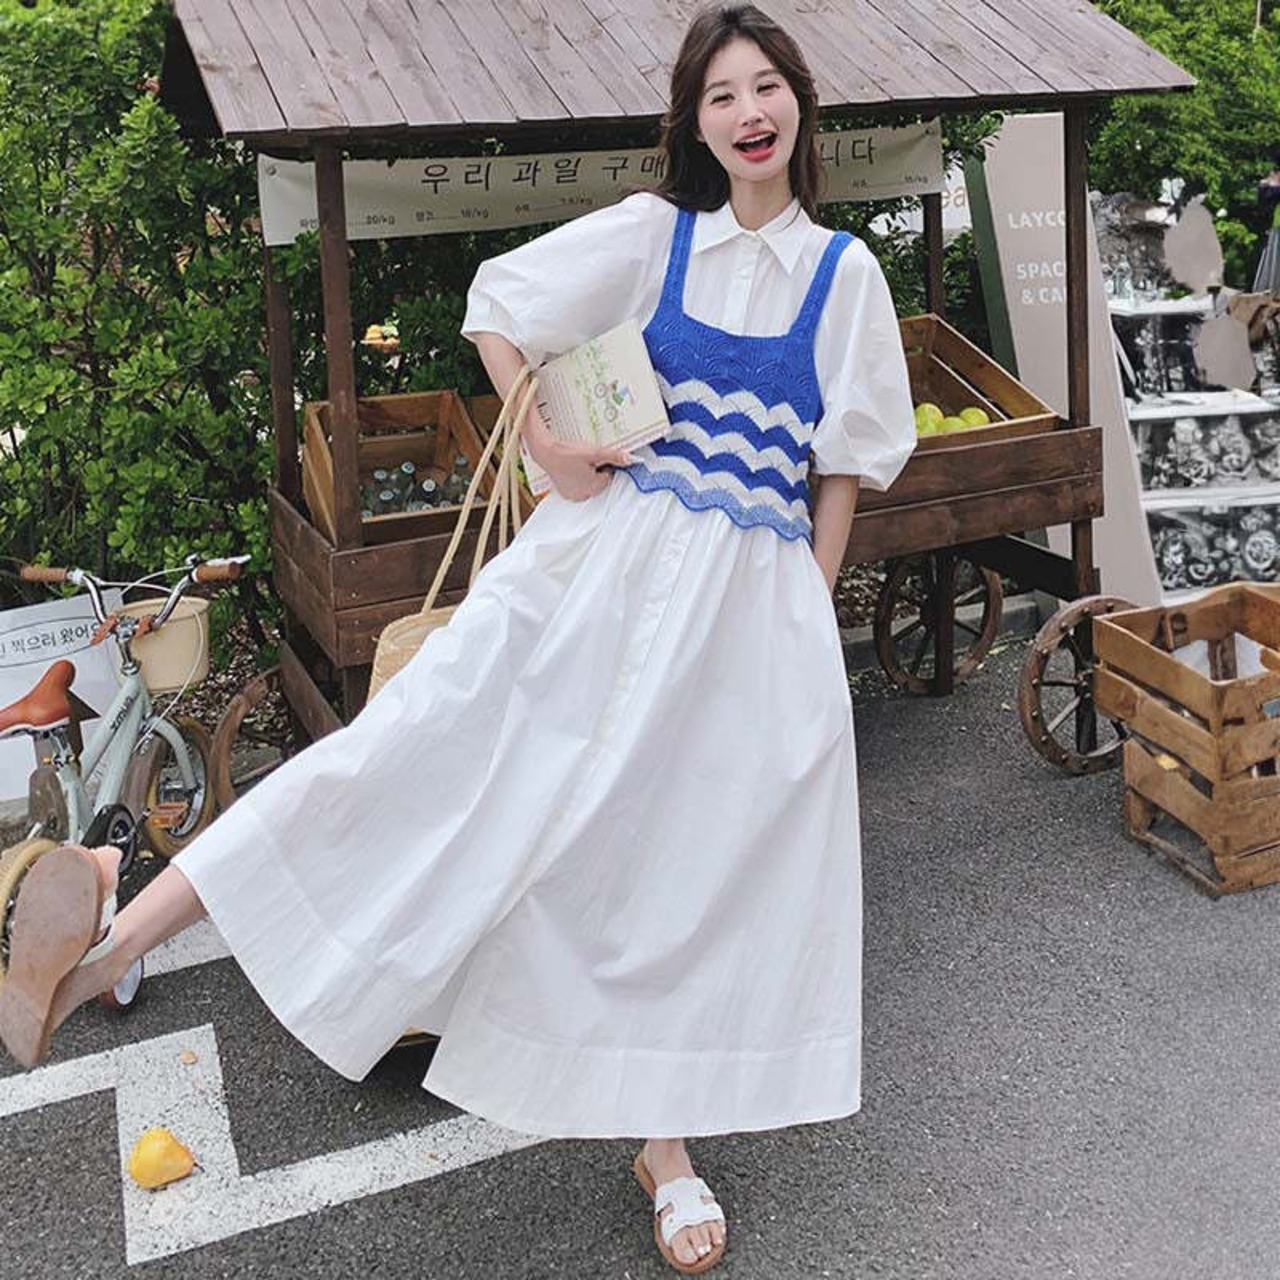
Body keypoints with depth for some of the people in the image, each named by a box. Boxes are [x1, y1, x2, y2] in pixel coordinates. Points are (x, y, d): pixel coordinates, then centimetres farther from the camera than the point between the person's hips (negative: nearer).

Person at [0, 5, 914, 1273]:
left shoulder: (845, 273, 4)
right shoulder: (649, 233, 2)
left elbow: (843, 461, 7)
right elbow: (497, 306, 9)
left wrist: (811, 603, 3)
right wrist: (550, 447, -1)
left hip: (756, 597, 1)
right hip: (613, 553, -1)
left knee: (698, 857, 6)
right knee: (436, 738, -13)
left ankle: (667, 1145, 22)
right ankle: (118, 939, -15)